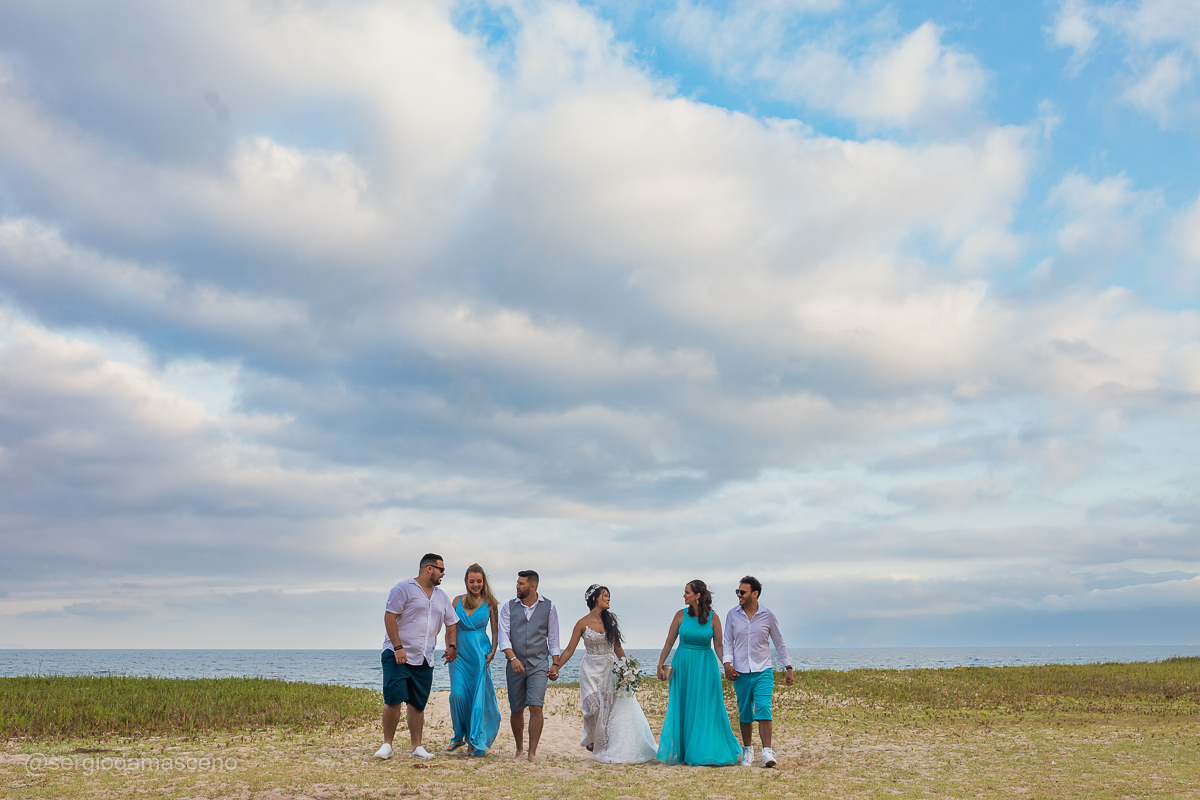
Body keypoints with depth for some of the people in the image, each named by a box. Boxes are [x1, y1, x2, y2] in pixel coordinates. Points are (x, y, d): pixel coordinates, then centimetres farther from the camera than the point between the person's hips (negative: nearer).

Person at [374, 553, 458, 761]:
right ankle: (387, 744, 1)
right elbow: (389, 616, -10)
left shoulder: (441, 597, 17)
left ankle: (417, 746, 12)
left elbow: (451, 623, 25)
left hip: (424, 659, 6)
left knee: (418, 703, 6)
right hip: (398, 655, -6)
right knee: (393, 699, -11)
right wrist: (397, 647, -17)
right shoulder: (404, 588, -4)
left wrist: (452, 646, 8)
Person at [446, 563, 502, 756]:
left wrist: (492, 652, -6)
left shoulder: (489, 603, 2)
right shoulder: (458, 601, 8)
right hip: (459, 653, 2)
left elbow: (495, 630, 5)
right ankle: (459, 735, 12)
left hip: (480, 654, -2)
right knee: (458, 695, -8)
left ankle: (475, 741, 8)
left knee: (478, 697, -2)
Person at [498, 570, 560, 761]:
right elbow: (503, 636, -3)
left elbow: (553, 638, 8)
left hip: (539, 665, -2)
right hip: (515, 665, 2)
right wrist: (513, 658, -18)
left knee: (536, 707, -14)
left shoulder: (548, 607, 4)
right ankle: (519, 748, 29)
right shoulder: (508, 607, 4)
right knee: (516, 710, 8)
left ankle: (532, 753, -8)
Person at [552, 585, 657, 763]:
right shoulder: (583, 624, -5)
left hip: (610, 670, 3)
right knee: (595, 709, -10)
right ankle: (592, 741, 19)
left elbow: (617, 647, 11)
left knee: (621, 707, -3)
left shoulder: (611, 619, 5)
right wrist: (556, 666, -17)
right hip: (591, 671, -3)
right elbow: (570, 649, -5)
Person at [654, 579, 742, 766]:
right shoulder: (681, 615, -3)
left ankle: (714, 753, 7)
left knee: (708, 709, 0)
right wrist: (660, 665, 2)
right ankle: (681, 752, 17)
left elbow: (718, 645, -2)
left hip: (706, 666, -1)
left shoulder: (713, 618, -6)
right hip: (683, 665, 1)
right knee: (683, 709, 6)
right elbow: (669, 642, 2)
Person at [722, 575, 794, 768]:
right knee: (745, 713, 8)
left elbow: (779, 643, 9)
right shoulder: (732, 614, 2)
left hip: (763, 672, -2)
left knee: (763, 709, -16)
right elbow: (728, 642, 9)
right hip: (740, 672, 2)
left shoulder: (768, 615, -1)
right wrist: (727, 663, -6)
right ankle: (747, 750, 24)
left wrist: (788, 668, 8)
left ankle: (767, 752, -16)